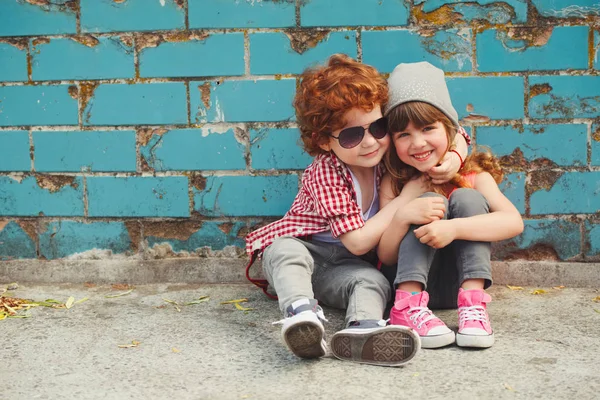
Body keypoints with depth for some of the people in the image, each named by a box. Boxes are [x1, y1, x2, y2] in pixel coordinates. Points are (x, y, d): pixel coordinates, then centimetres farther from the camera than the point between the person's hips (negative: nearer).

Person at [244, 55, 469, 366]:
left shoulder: (387, 153, -4)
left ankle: (362, 329, -59)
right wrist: (408, 196, -23)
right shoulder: (326, 173, -21)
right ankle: (301, 312, -61)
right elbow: (358, 241, -25)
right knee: (285, 248, -36)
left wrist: (454, 159, -18)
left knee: (374, 281, -30)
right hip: (304, 250, -3)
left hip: (346, 267, 4)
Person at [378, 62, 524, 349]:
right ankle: (409, 307, -31)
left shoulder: (474, 176, -5)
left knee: (467, 198, -20)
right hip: (411, 280, -1)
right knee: (431, 200, -22)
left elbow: (514, 222, -23)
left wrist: (453, 228, -37)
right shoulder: (394, 185, -4)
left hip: (459, 283, 1)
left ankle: (472, 305, -29)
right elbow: (385, 256, -9)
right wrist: (403, 216, -29)